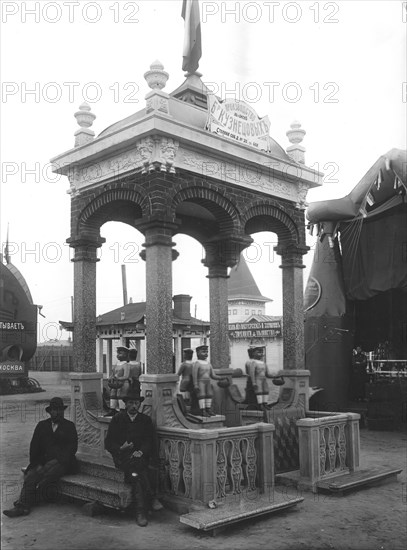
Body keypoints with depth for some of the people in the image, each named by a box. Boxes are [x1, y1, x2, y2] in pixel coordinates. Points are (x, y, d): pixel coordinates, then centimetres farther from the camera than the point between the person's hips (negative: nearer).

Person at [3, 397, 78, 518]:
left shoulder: (69, 426, 12)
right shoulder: (42, 425, 18)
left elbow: (72, 448, 2)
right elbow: (34, 446, 10)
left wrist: (60, 460, -12)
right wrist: (37, 464, -6)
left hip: (61, 462, -3)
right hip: (43, 461, 3)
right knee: (30, 476, -26)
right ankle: (22, 506, -33)